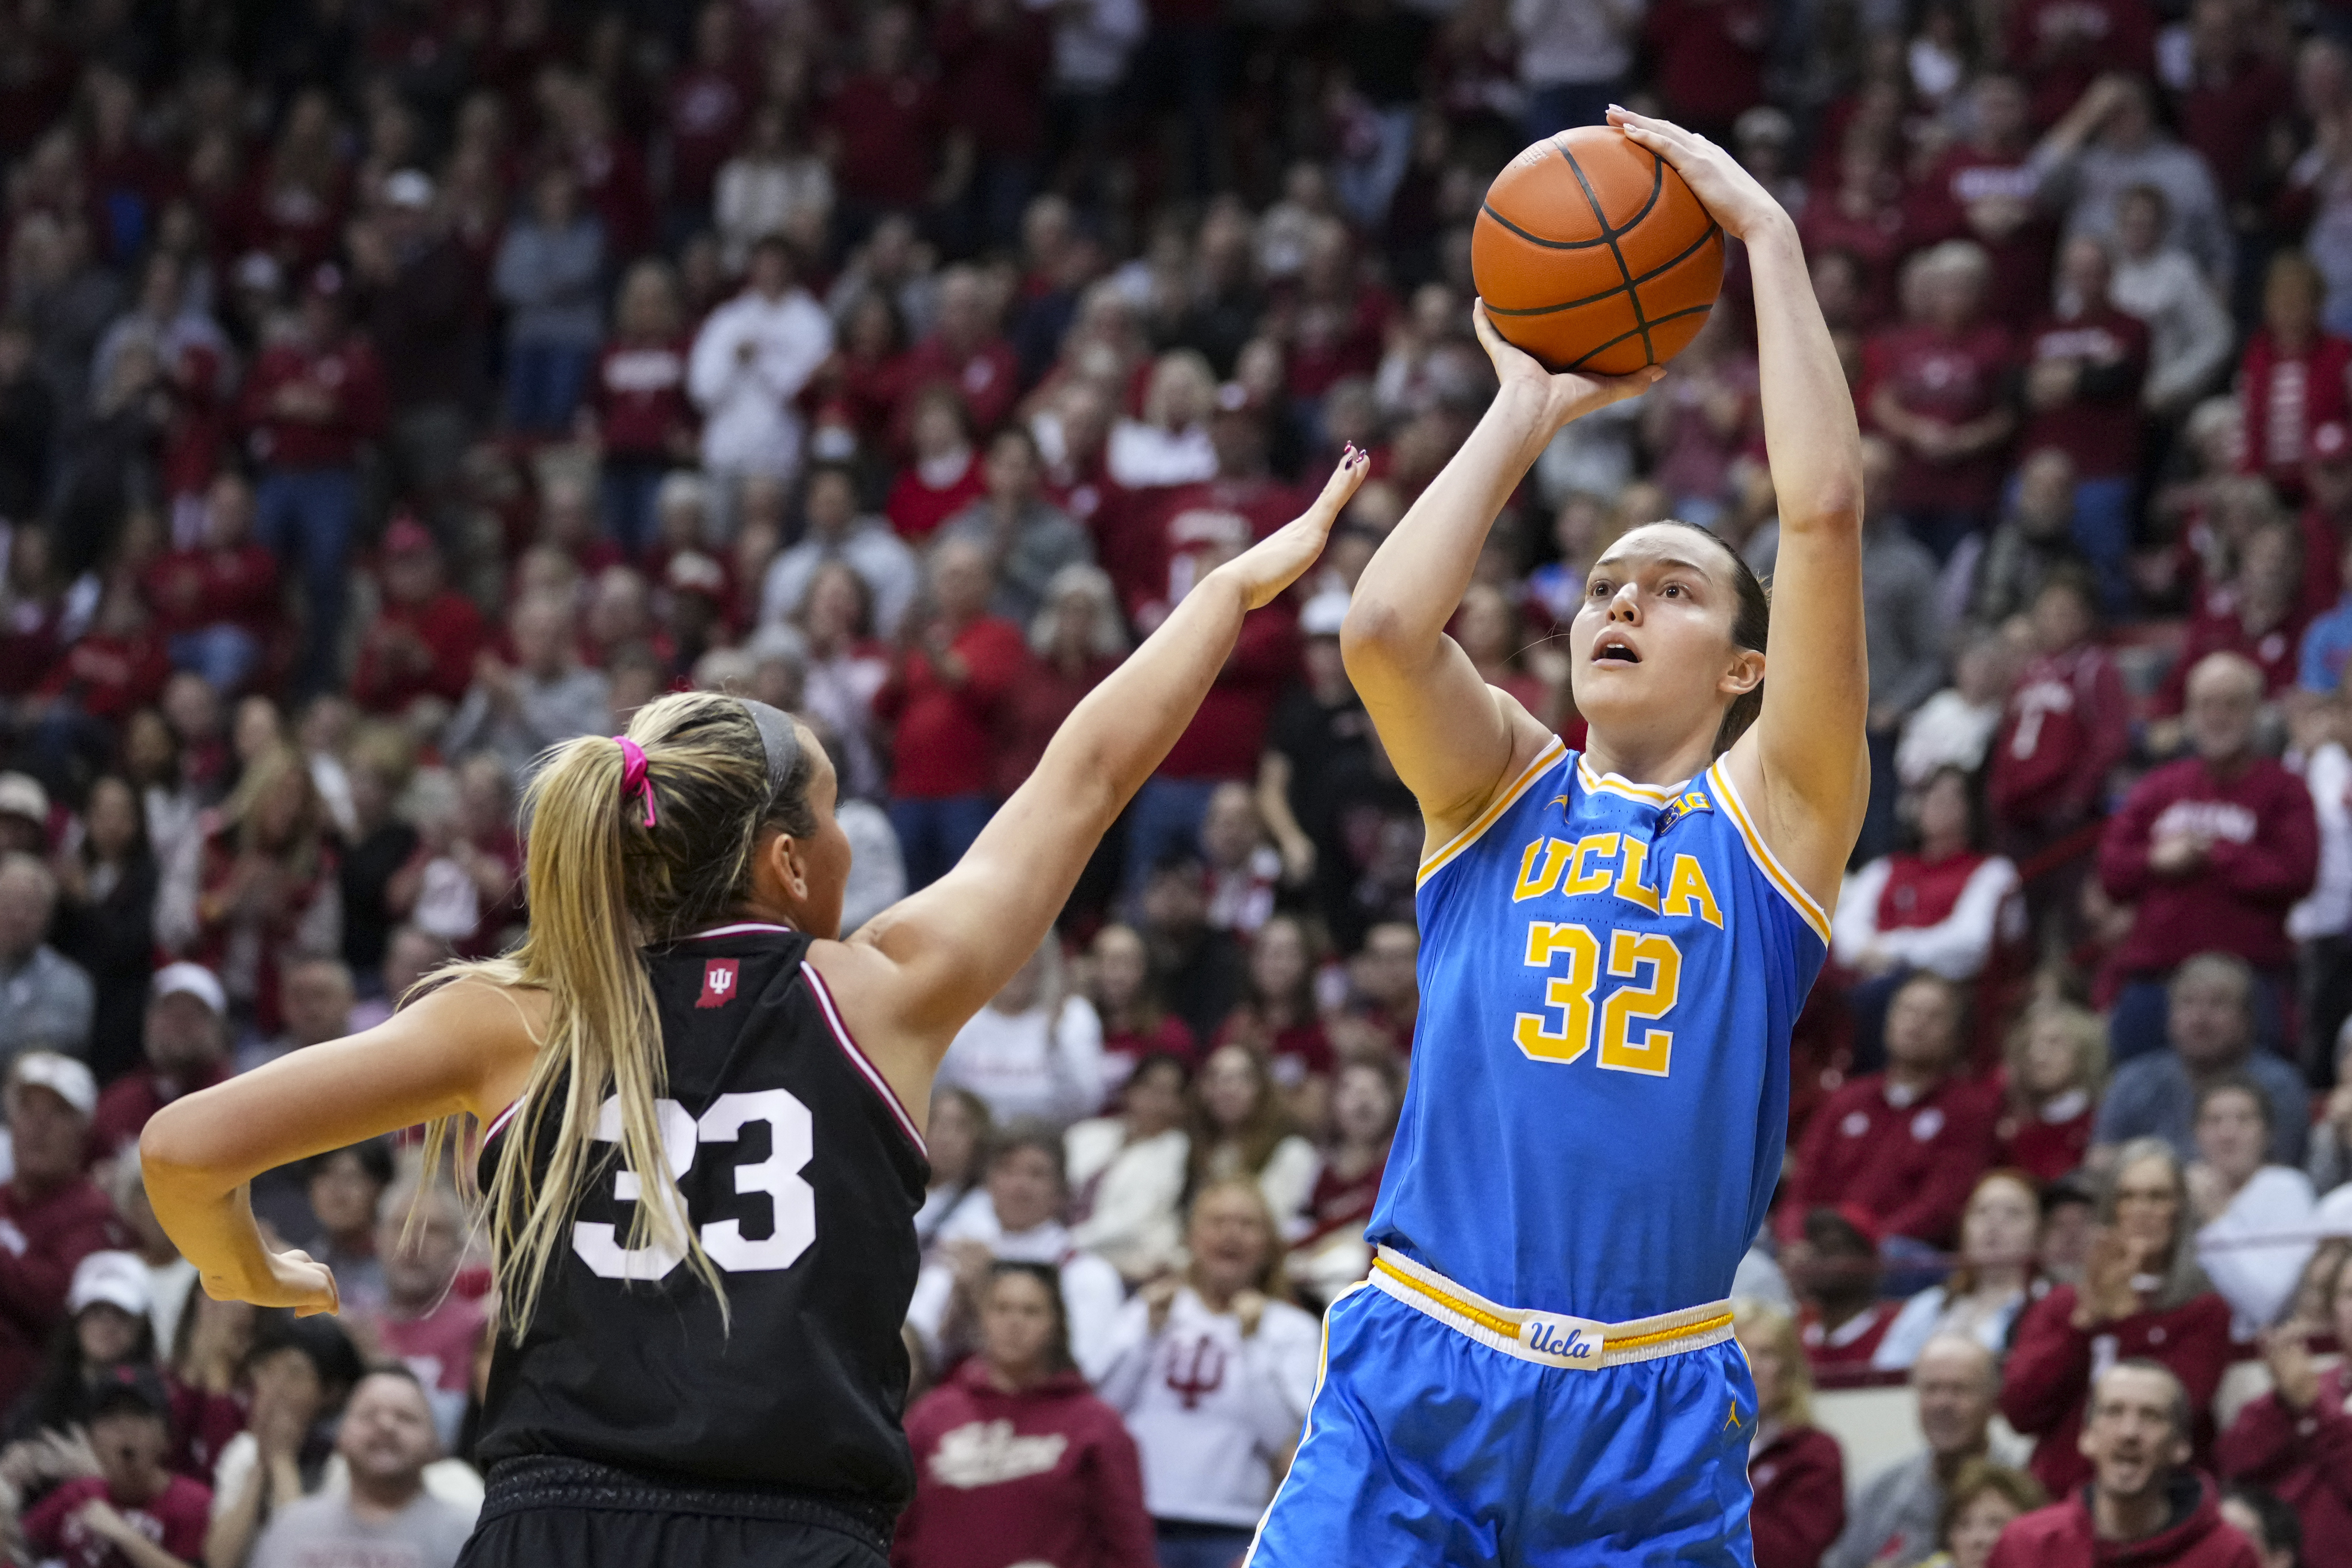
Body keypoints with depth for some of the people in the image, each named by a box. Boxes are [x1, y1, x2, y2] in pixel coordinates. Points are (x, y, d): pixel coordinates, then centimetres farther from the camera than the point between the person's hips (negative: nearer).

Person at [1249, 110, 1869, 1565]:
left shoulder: (1772, 816, 8)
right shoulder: (1503, 788, 12)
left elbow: (1825, 515, -3)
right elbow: (1384, 627, -8)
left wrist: (1769, 234, 0)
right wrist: (1532, 405, 3)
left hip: (1655, 1414, 0)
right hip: (1417, 1376, 0)